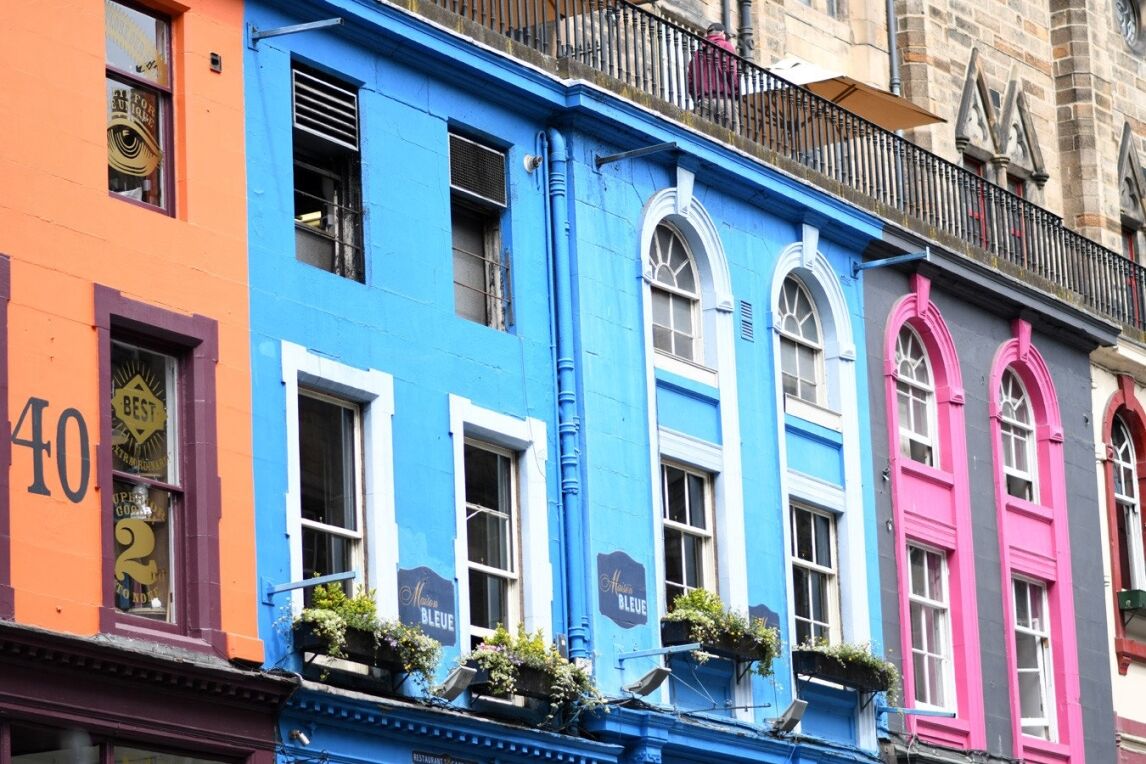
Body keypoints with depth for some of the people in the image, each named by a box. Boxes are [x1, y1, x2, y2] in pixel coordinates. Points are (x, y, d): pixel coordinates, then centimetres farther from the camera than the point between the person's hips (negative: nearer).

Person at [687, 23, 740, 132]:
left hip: (704, 101, 4)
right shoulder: (726, 47, 4)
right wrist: (737, 94, 1)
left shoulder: (699, 51, 18)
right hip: (725, 100, -4)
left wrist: (696, 99, 19)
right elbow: (732, 72, -6)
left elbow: (691, 79, 15)